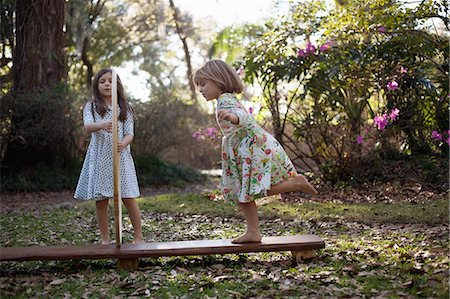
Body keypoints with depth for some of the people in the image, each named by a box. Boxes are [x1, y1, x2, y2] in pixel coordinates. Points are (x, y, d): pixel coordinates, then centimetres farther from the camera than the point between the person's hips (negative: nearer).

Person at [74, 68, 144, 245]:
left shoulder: (125, 108, 7)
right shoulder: (91, 107, 4)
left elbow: (129, 134, 0)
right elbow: (87, 127, -15)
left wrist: (123, 143, -25)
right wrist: (102, 125, -38)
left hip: (120, 157, 0)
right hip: (99, 158, 0)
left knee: (129, 199, -2)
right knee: (101, 200, 4)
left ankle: (138, 237, 10)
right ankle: (105, 240, 16)